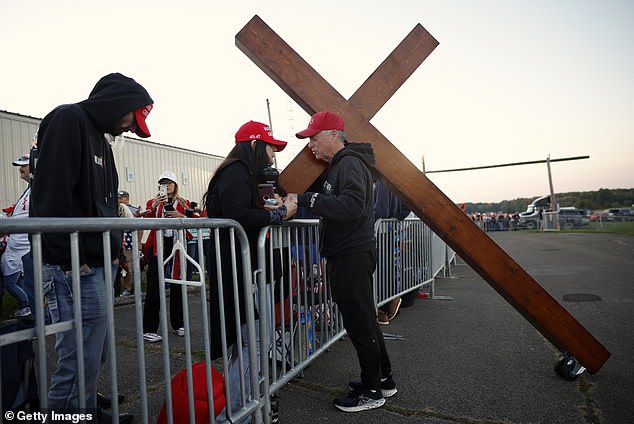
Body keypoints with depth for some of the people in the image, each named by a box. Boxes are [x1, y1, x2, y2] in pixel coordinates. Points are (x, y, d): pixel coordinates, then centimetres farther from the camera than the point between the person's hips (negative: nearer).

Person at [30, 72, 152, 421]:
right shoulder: (67, 120, -7)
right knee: (79, 360, -5)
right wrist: (71, 258, -19)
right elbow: (51, 194, -18)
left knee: (93, 352, 19)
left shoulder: (100, 136, 21)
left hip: (98, 264, 10)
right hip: (76, 267, -10)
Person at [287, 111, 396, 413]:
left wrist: (306, 200, -27)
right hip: (349, 255, 11)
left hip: (353, 256, -11)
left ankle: (372, 392, 15)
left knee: (359, 323, -1)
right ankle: (383, 380, 31)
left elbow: (352, 205, -28)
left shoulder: (350, 163, -12)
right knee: (364, 320, 17)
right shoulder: (340, 164, 21)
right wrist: (301, 202, 8)